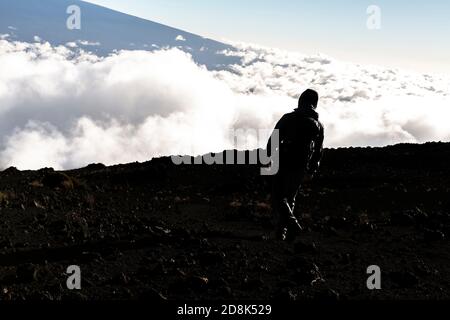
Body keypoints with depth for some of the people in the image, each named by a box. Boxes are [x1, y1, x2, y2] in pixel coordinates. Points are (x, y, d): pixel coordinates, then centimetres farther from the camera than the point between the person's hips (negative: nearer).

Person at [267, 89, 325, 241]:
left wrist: (269, 155, 12)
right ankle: (281, 232, 13)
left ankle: (293, 225, -21)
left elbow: (273, 140, -6)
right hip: (301, 169, 4)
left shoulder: (288, 119, -7)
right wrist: (312, 171, 21)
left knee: (278, 199, 0)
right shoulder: (319, 125, 6)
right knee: (289, 199, 16)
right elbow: (319, 151, 11)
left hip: (285, 166, -4)